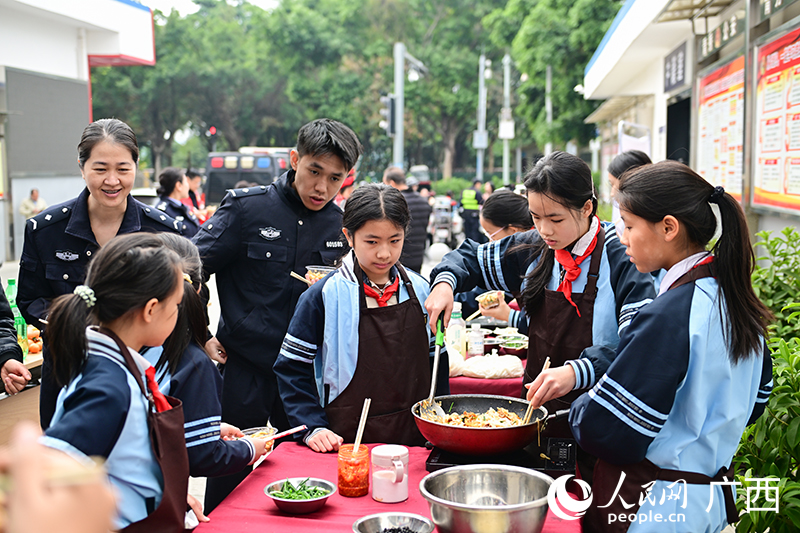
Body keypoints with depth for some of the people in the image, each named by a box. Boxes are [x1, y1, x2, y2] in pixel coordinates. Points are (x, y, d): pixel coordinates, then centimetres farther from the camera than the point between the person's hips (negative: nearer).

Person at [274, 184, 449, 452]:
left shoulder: (419, 290, 2)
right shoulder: (324, 296, -9)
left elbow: (436, 361, 11)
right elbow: (292, 367, -5)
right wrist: (313, 428, -13)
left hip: (414, 438, 3)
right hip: (346, 440, -3)